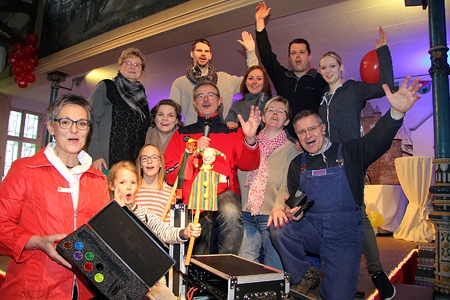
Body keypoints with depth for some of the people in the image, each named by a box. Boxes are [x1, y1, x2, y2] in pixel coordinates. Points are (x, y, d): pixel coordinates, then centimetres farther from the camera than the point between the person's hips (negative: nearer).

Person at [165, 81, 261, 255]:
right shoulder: (181, 134, 17)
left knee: (231, 213, -34)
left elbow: (248, 165, 0)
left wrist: (250, 140, -20)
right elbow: (170, 175, 8)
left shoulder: (233, 133, 15)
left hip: (225, 193, -1)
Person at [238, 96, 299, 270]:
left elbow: (287, 186, -8)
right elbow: (241, 178, 9)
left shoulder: (291, 149, 3)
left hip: (272, 217, -2)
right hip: (246, 215, 2)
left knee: (274, 269, 4)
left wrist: (279, 208, -24)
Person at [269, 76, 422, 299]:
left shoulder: (348, 152, -1)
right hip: (310, 229, 3)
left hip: (345, 234, -3)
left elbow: (378, 140, -19)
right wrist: (289, 211, -13)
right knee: (278, 228, -25)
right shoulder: (297, 164, 9)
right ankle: (305, 276, 0)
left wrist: (396, 112, -39)